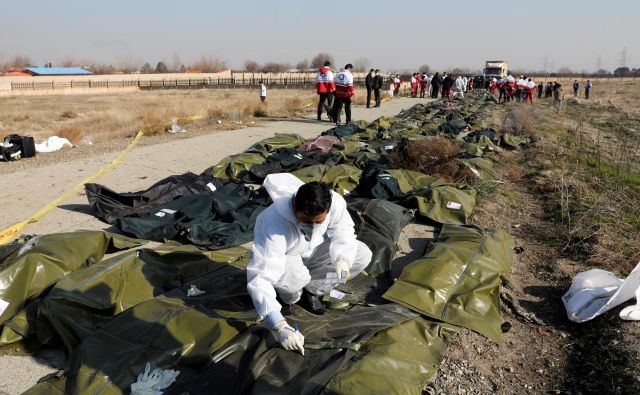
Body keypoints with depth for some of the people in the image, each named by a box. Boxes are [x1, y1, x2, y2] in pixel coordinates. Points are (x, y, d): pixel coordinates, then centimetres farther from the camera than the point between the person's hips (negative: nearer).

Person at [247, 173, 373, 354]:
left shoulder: (334, 202, -30)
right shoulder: (273, 225, -42)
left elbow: (343, 231, -12)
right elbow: (260, 278, -45)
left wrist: (342, 258, -36)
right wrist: (280, 327, -54)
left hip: (314, 251, 5)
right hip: (285, 259, -4)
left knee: (363, 255, -12)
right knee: (294, 275, -39)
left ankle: (310, 291, 3)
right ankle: (287, 297, 0)